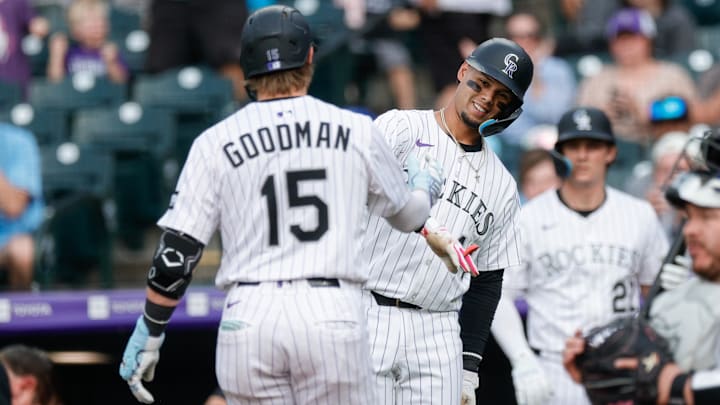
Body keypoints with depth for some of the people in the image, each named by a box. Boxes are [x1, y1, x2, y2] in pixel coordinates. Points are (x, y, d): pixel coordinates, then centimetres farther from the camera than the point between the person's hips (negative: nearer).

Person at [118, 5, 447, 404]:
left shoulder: (215, 143, 3)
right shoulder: (357, 131, 5)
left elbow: (175, 254, 0)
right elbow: (408, 214, 22)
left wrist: (148, 333, 11)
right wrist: (425, 184, 45)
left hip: (248, 319, 1)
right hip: (332, 316, -1)